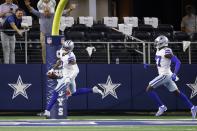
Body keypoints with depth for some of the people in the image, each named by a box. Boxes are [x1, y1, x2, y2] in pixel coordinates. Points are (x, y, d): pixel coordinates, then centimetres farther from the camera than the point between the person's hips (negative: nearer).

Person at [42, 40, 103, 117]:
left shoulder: (70, 57, -27)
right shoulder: (61, 52, -2)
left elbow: (76, 70, -28)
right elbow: (60, 62, 18)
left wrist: (69, 78, -33)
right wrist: (53, 69, 11)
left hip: (68, 76, -10)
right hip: (64, 75, 10)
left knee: (55, 92, -12)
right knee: (74, 93, 24)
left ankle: (47, 111, -13)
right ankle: (93, 90, 28)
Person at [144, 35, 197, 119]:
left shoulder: (166, 52, -16)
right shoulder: (159, 51, 12)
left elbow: (177, 62, -19)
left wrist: (174, 74, -28)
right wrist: (149, 65, 12)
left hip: (165, 75, -9)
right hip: (163, 75, 9)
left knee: (149, 89, -9)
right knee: (177, 92, 12)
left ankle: (161, 107, -6)